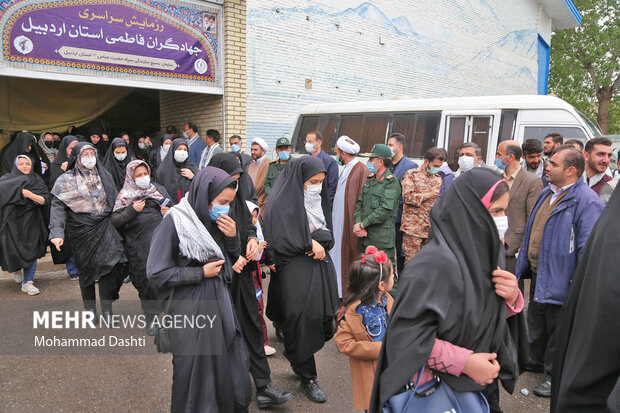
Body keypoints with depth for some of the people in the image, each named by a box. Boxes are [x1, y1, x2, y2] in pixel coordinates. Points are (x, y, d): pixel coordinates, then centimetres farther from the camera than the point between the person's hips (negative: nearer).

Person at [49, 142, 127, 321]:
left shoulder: (104, 175, 12)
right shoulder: (66, 180, 2)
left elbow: (114, 201, 17)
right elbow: (58, 206, -7)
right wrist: (57, 232, -19)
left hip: (105, 228, 2)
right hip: (82, 231, -1)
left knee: (109, 265, -10)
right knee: (86, 270, 8)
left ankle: (107, 309, -1)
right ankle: (90, 308, 23)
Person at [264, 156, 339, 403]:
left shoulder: (319, 199, 13)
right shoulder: (282, 203, -10)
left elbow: (327, 233, 12)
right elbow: (282, 240, -16)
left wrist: (319, 242, -9)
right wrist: (311, 244, -10)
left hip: (320, 265, 7)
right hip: (295, 270, -7)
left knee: (324, 317, 4)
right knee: (302, 320, 1)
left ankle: (294, 353, 32)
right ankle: (307, 378, 19)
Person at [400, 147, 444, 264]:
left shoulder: (438, 178, 18)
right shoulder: (411, 174, 1)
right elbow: (407, 197, -11)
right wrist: (429, 195, -8)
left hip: (431, 227, 5)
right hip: (413, 227, -5)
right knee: (411, 261, -4)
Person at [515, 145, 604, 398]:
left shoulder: (587, 202, -20)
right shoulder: (547, 193, 8)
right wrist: (524, 260, 18)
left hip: (559, 280, -8)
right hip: (537, 274, 9)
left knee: (557, 331, 9)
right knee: (536, 323, 23)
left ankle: (554, 375, 28)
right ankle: (536, 363, 43)